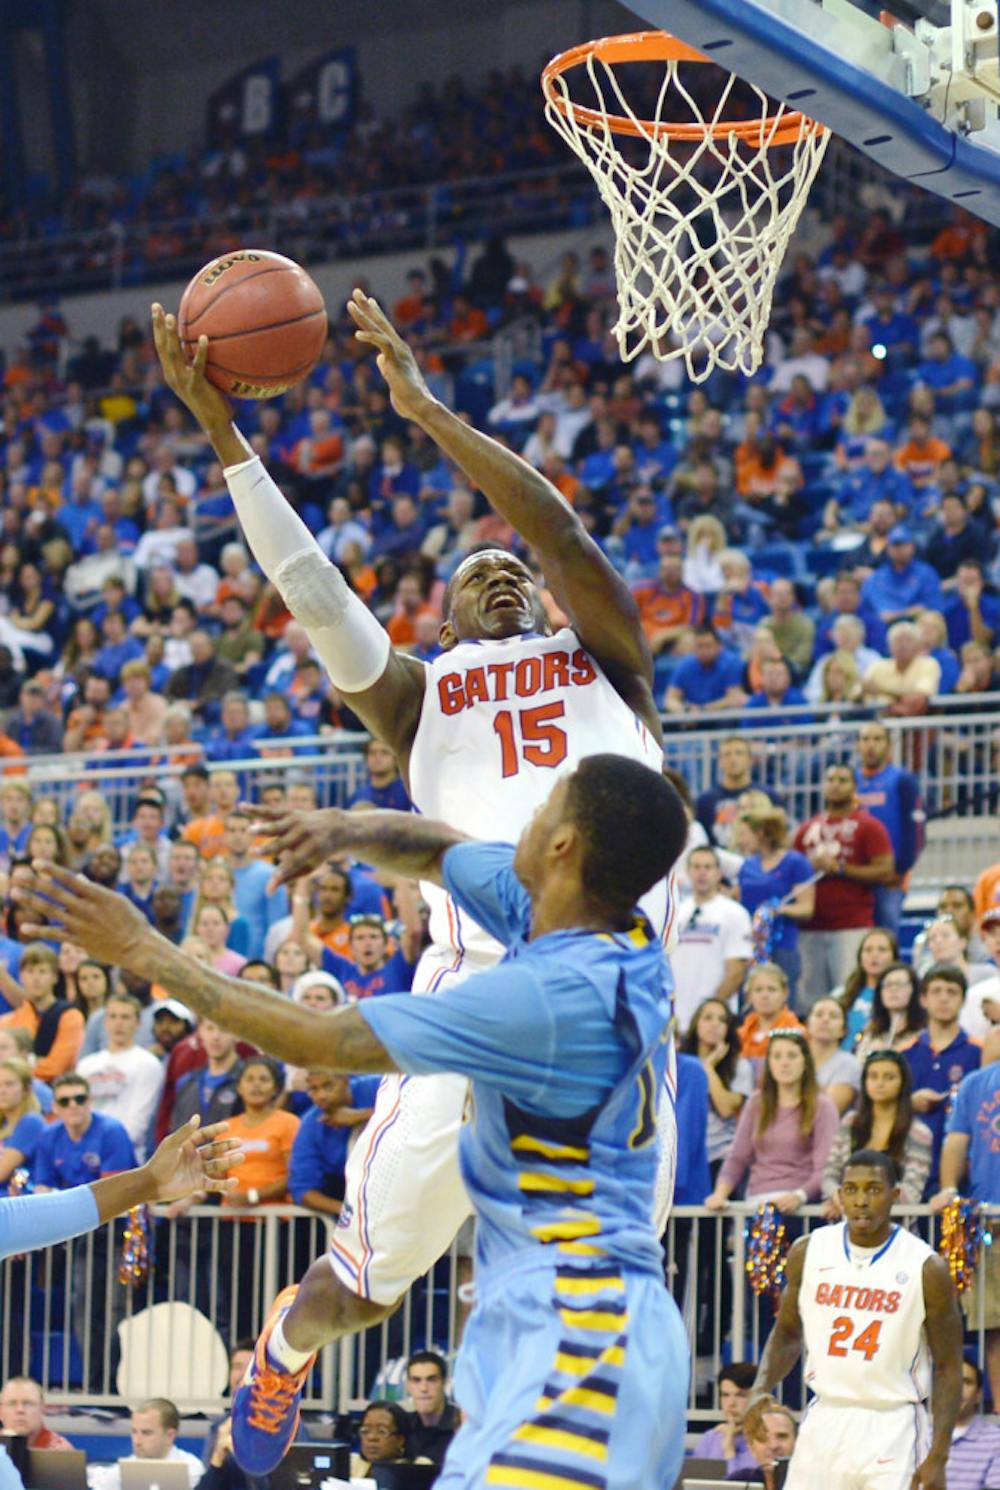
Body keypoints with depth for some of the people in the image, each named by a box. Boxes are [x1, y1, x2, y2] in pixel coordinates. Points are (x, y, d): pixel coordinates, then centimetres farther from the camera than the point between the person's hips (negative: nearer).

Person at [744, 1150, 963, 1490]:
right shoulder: (808, 1252, 2)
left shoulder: (927, 1269, -8)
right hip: (825, 1420, 4)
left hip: (891, 1427, -4)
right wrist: (761, 1389, -4)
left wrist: (938, 1457, -12)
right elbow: (787, 1332, 15)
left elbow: (948, 1367, -4)